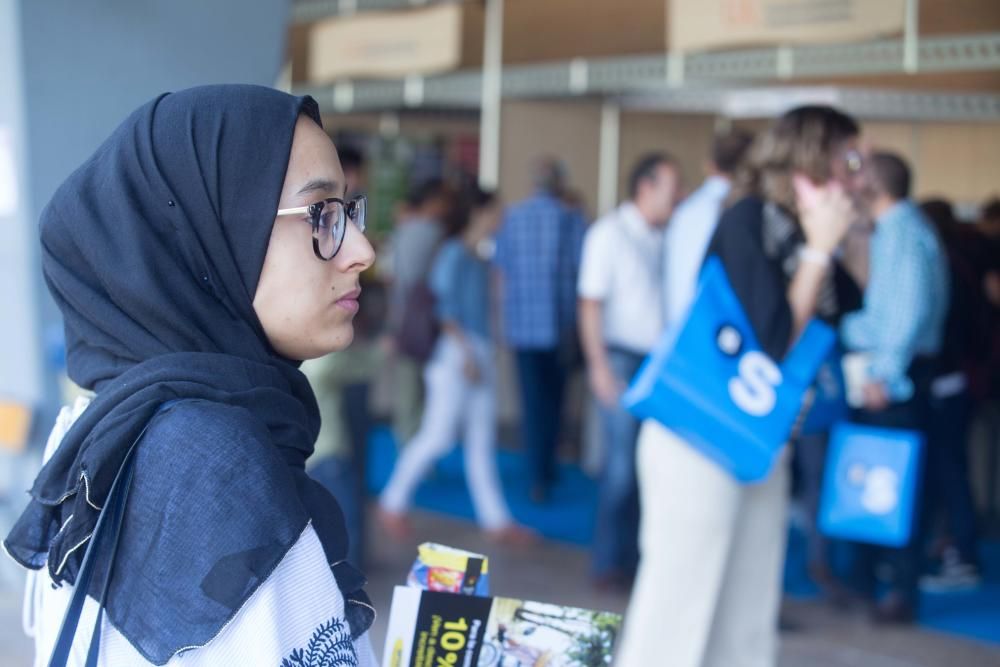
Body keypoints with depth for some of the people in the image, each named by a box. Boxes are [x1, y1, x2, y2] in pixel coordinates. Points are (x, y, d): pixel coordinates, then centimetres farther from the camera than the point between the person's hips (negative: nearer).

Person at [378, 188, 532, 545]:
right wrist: (466, 353, -19)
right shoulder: (455, 254, -10)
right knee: (437, 435, -6)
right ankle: (393, 502, 10)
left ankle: (495, 519, 11)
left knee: (482, 441, 9)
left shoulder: (479, 259, 13)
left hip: (480, 353, 9)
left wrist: (482, 354, 14)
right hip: (456, 352, -8)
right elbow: (444, 307, -15)